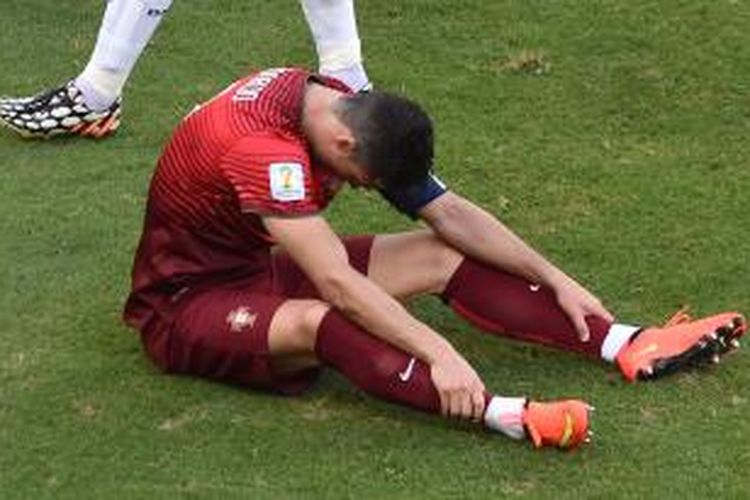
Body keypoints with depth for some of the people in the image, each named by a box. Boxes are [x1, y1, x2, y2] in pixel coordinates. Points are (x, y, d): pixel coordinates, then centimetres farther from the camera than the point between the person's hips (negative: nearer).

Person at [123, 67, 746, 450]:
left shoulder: (356, 115, -6)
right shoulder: (262, 144, -33)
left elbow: (450, 212, 0)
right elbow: (337, 283, -39)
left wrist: (555, 280, -2)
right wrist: (437, 352, -43)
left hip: (268, 264, 8)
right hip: (184, 304, -8)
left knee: (443, 255, -6)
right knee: (322, 321, -40)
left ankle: (628, 345, -15)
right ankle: (507, 416, -53)